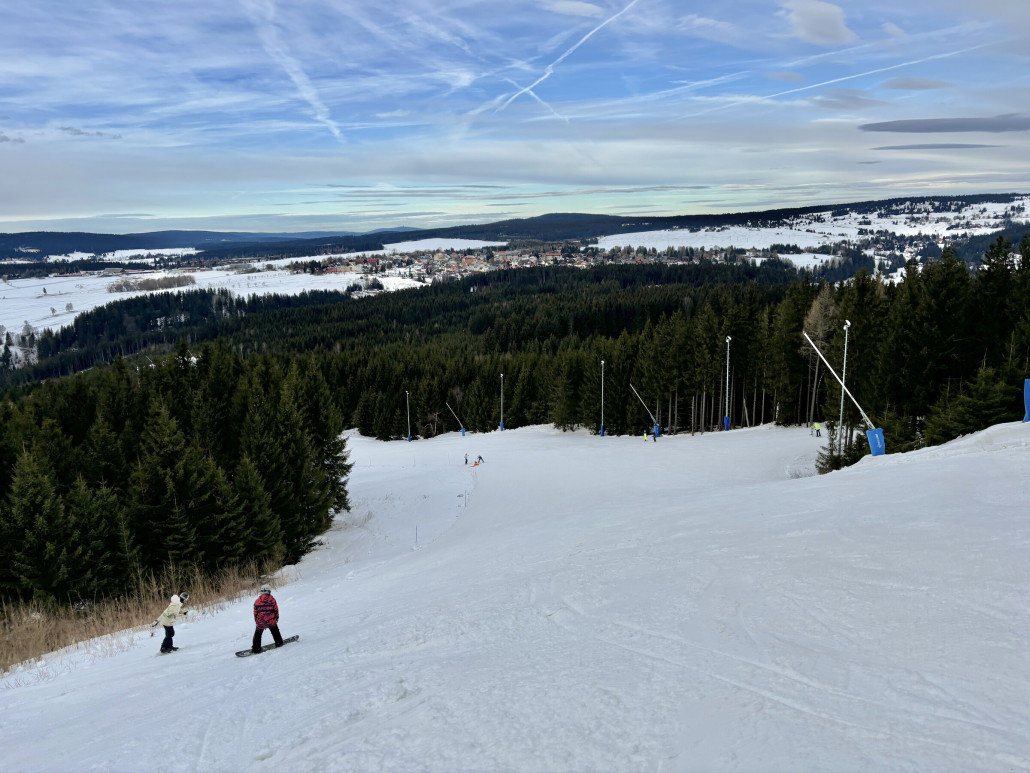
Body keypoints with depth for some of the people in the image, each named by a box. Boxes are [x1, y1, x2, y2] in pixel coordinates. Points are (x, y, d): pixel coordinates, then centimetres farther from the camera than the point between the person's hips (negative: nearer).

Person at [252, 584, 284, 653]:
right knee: (275, 632, 23)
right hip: (271, 621, 0)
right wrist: (276, 618, 15)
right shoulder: (272, 600, -7)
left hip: (260, 623, 0)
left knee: (257, 634, 16)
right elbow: (276, 610, -2)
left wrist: (256, 621, 18)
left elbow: (255, 613, 4)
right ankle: (279, 643, 30)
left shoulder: (257, 601, -3)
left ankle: (256, 648, 14)